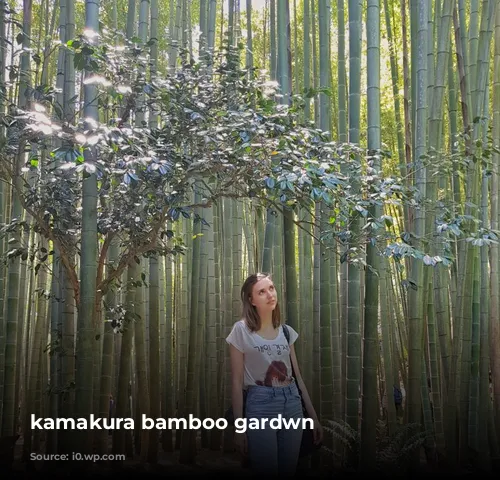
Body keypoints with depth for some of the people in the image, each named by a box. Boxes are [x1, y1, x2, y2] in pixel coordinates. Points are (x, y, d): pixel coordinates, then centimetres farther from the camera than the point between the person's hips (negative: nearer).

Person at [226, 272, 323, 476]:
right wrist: (239, 425, -7)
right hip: (260, 404, -5)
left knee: (288, 472, 12)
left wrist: (314, 416, 11)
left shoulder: (286, 331, 8)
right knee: (266, 473, 1)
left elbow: (297, 376, 12)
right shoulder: (241, 329, -6)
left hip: (292, 404, 5)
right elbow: (237, 382, -6)